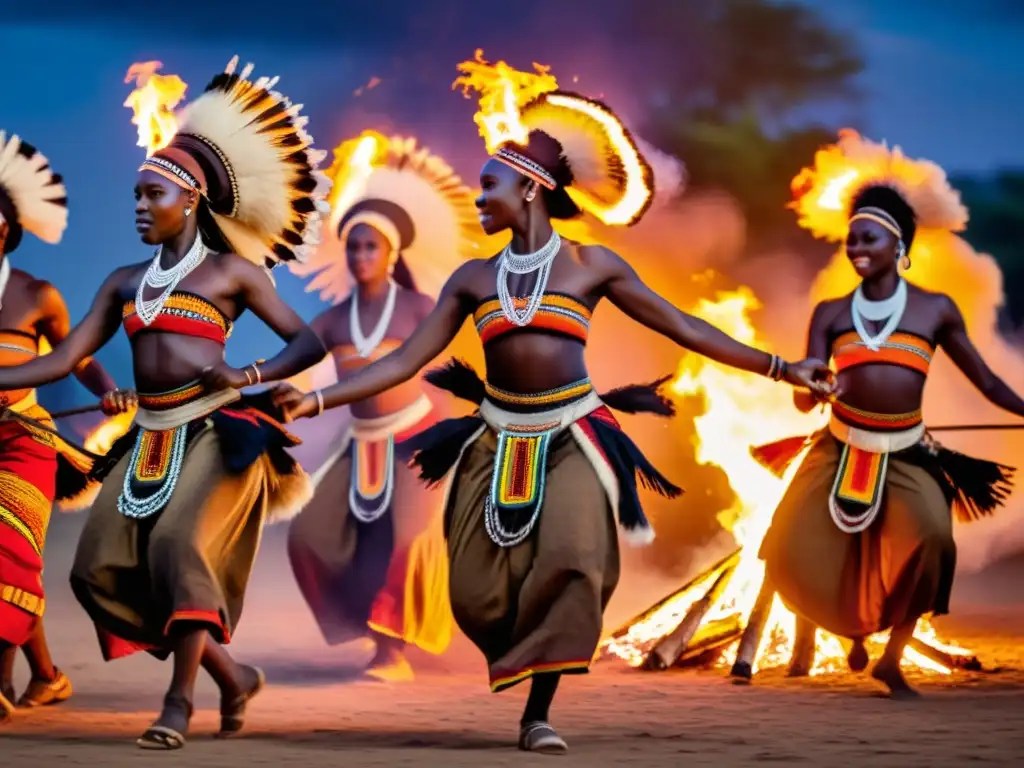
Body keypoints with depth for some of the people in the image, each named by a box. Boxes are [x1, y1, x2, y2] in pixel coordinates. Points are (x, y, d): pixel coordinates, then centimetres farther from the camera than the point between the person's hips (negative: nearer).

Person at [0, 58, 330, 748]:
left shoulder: (231, 271, 2)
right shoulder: (125, 283, 15)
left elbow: (308, 340, 0)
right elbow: (64, 359, 11)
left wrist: (247, 376, -14)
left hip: (214, 432, -6)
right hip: (150, 439, 6)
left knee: (180, 544, -25)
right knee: (105, 565, 0)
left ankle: (181, 699, -16)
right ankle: (232, 674, 12)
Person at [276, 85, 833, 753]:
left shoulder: (592, 265, 0)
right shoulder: (473, 278, 6)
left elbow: (684, 330, 3)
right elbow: (406, 361, 4)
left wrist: (781, 368, 0)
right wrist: (319, 400, -5)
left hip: (572, 438, -2)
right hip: (500, 441, 2)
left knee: (571, 565, -20)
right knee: (478, 591, -6)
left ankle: (540, 710, -7)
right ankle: (528, 664, 24)